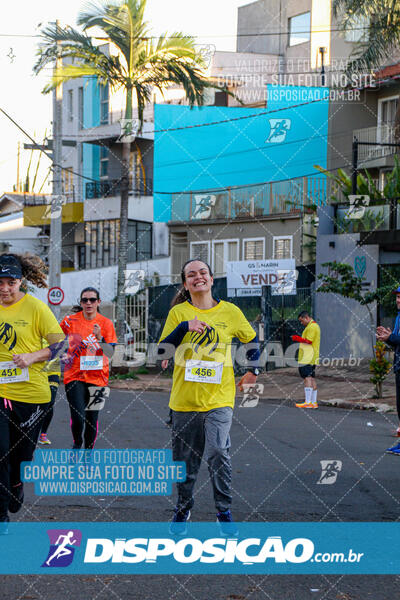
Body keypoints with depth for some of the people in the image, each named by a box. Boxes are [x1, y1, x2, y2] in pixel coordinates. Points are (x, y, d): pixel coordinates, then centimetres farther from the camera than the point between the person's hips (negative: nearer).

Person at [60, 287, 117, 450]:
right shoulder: (70, 321, 0)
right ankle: (77, 443, 16)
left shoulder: (106, 323, 1)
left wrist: (99, 337, -18)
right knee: (78, 417, -14)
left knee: (92, 419, 5)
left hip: (97, 377, 1)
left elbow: (110, 353, -4)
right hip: (74, 375, -1)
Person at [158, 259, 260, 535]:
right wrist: (184, 327, -18)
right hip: (184, 397, 1)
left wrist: (254, 370, 11)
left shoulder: (231, 312, 4)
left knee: (219, 453, -11)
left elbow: (252, 340, 20)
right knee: (185, 458, 9)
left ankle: (224, 511, 1)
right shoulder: (178, 313, 3)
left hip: (219, 398, -1)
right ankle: (183, 508, 26)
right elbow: (162, 351, -6)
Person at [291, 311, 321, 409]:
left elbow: (308, 341, -17)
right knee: (312, 378, 9)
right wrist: (299, 339, 14)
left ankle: (308, 402, -16)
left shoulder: (312, 327, -12)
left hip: (308, 358, -11)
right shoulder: (315, 326, 22)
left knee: (307, 377, -12)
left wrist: (298, 338, -8)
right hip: (312, 358, 11)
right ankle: (314, 402, 9)